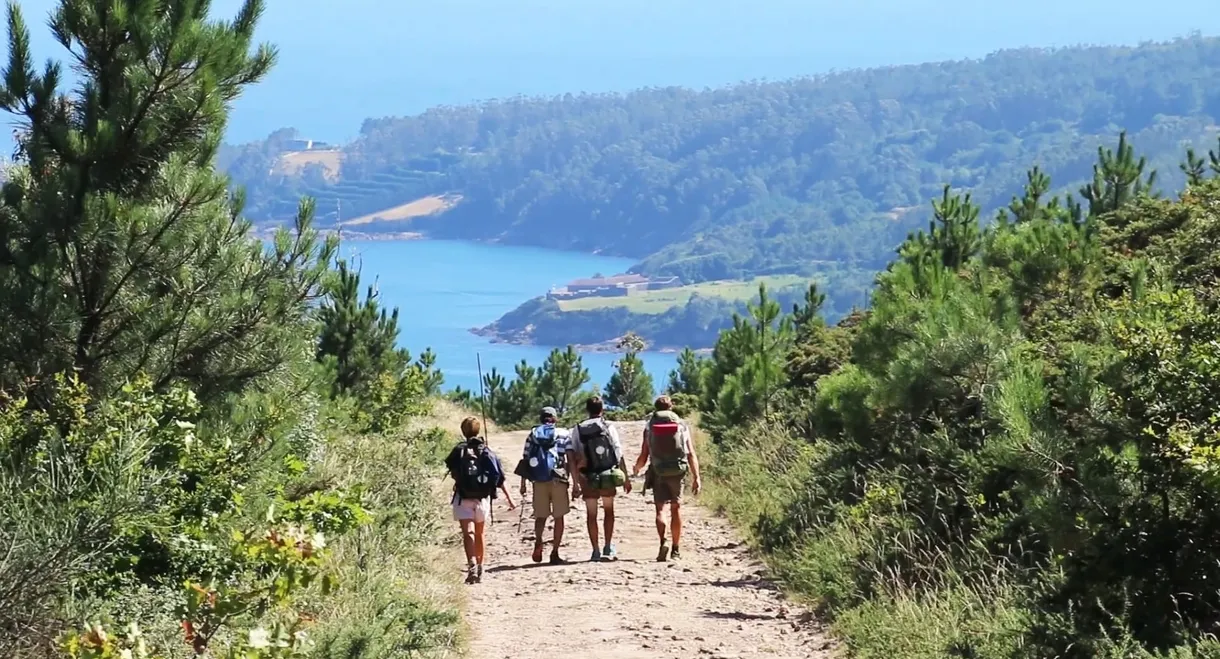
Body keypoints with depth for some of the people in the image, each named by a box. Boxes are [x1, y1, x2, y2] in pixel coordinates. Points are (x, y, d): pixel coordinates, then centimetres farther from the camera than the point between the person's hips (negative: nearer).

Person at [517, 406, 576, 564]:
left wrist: (523, 484, 11)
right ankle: (555, 553, 7)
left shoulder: (532, 434, 10)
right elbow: (571, 459, -2)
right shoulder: (563, 434, 5)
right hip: (558, 480, -2)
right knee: (559, 517, 8)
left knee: (541, 515, 12)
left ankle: (538, 542, -16)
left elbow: (525, 460, 6)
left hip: (539, 480, 2)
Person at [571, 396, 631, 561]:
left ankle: (596, 551, 6)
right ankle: (609, 548, 10)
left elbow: (575, 458, -3)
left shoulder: (577, 430, -1)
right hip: (609, 475, 0)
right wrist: (626, 478, 2)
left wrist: (576, 482, 1)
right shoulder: (608, 427, -3)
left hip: (588, 478, 0)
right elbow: (620, 454, -4)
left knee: (591, 514, 9)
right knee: (608, 511, 16)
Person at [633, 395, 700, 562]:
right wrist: (696, 477, 1)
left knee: (660, 508, 2)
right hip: (677, 472, 1)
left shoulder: (650, 426, 3)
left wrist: (636, 469, 22)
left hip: (658, 473, -1)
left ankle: (663, 543, -22)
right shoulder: (682, 425, 5)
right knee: (676, 508, 11)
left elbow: (643, 457, 2)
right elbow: (691, 455, -1)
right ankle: (675, 550, 14)